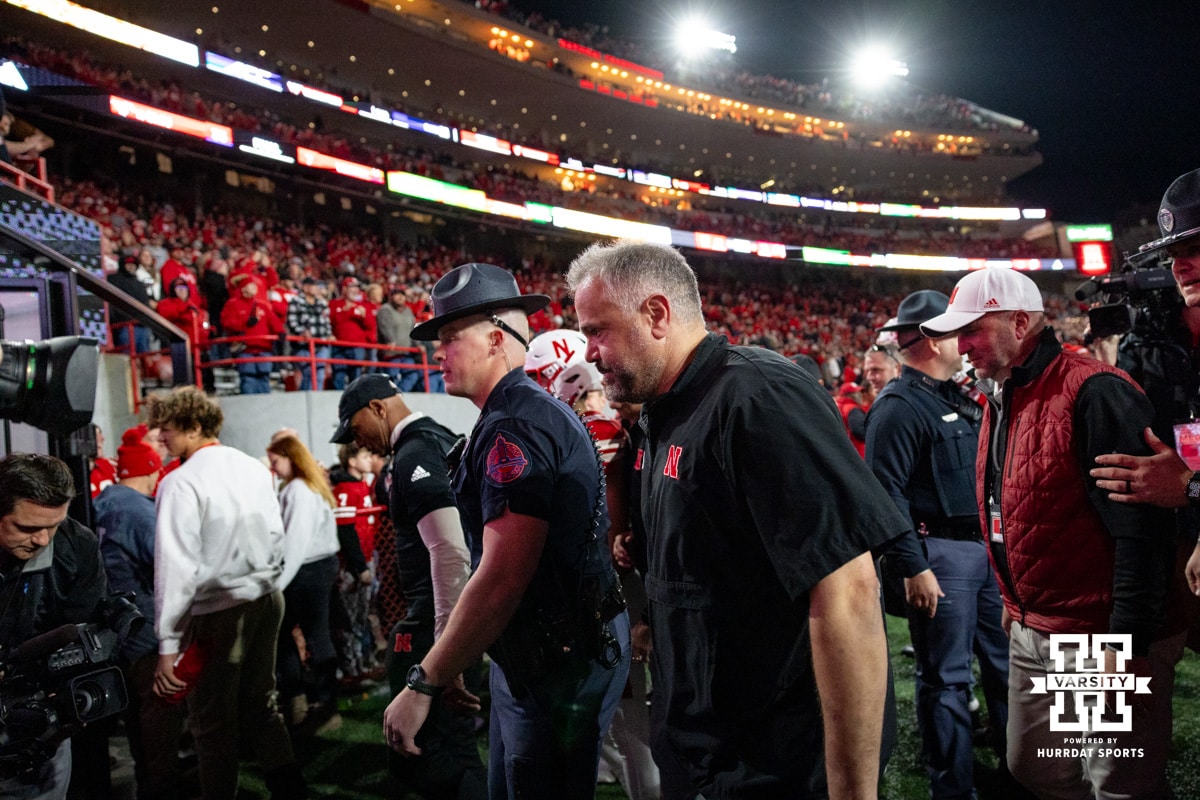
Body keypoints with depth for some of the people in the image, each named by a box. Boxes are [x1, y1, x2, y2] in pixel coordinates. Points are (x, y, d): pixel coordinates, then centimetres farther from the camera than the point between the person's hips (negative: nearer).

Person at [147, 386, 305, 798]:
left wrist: (168, 644, -17)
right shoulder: (255, 469, 3)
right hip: (268, 600, 6)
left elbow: (176, 567, -19)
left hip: (218, 611, -6)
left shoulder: (181, 482, -15)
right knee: (261, 705, 19)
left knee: (214, 722, 11)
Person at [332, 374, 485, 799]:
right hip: (452, 615, 10)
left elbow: (450, 551, -25)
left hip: (435, 620, -10)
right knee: (456, 746, 18)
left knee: (417, 753, -4)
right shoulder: (444, 439, 15)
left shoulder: (413, 456, -15)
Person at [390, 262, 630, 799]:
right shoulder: (537, 412, 12)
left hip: (558, 660, -10)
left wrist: (423, 685, -19)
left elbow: (500, 580, -26)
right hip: (532, 653, 10)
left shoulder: (514, 426, -21)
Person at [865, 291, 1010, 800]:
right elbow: (886, 490, -21)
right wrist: (913, 567, -22)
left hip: (984, 546, 9)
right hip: (940, 554, -9)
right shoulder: (899, 405, -16)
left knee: (1005, 661, 19)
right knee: (947, 678, 3)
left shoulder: (956, 397, 14)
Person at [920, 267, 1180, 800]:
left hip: (1107, 638, -9)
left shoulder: (1093, 393, -18)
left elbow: (1140, 527, -22)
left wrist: (1127, 646, -22)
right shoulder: (1002, 403, 11)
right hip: (1033, 635, 9)